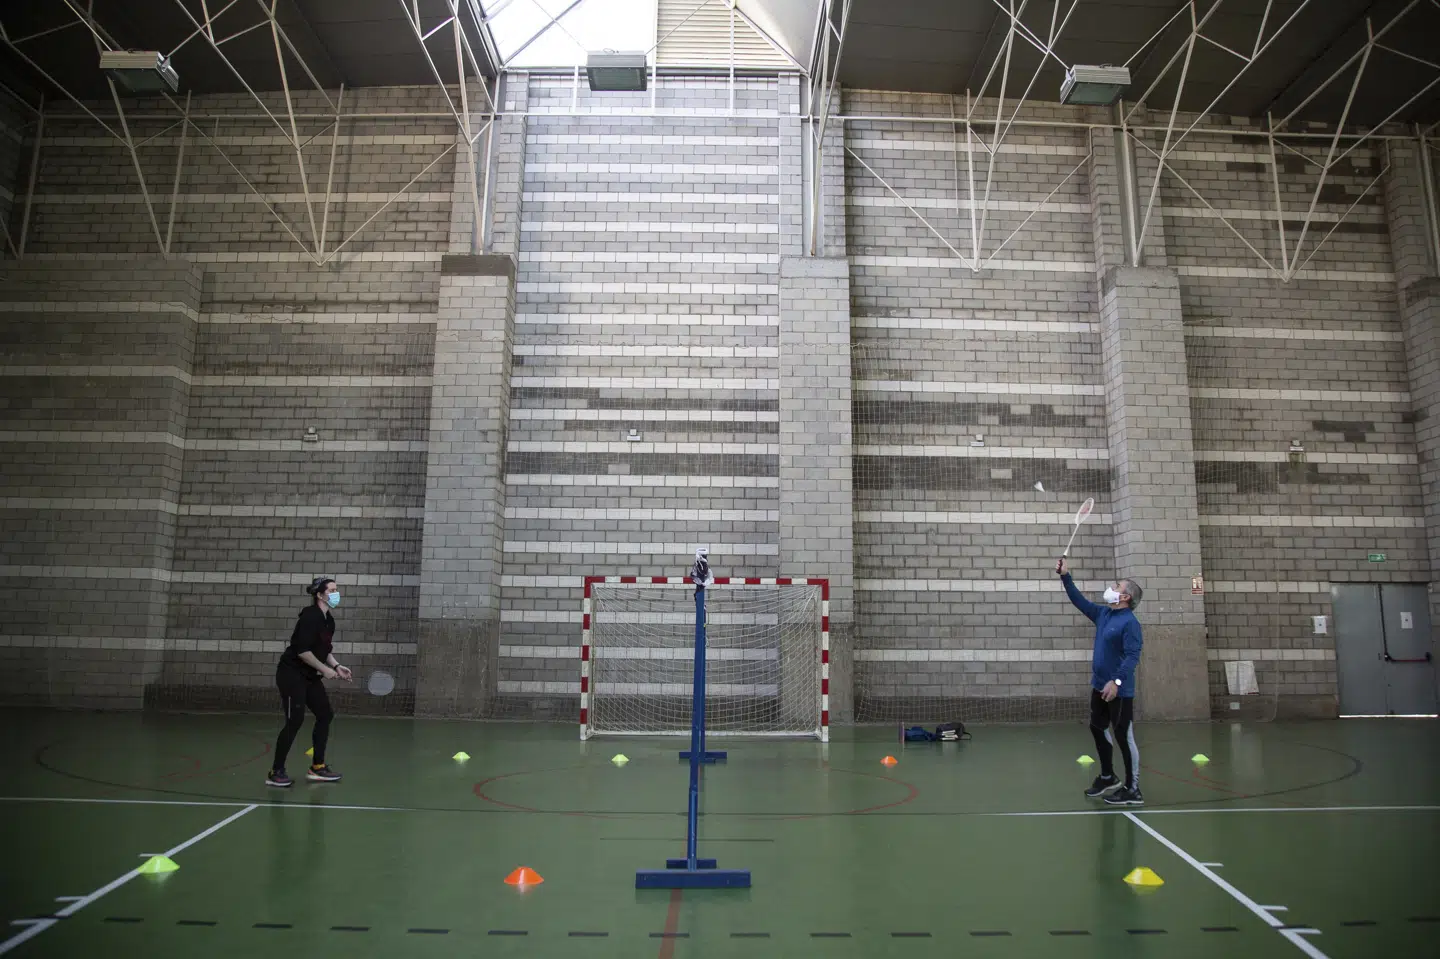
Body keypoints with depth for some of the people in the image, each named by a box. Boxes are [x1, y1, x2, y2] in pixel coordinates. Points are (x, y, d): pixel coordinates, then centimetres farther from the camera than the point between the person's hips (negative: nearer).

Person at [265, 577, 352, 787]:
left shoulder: (329, 621, 8)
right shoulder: (310, 616, -19)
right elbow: (302, 651, -24)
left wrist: (336, 667, 3)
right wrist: (324, 669, -19)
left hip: (309, 676, 9)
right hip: (292, 674, -9)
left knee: (325, 715, 7)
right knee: (295, 721, -10)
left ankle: (317, 768, 15)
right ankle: (275, 772, 2)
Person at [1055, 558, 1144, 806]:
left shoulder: (1130, 622, -17)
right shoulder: (1103, 614, 7)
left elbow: (1132, 656, -24)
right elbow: (1079, 600, 17)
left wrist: (1117, 681, -32)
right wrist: (1065, 577, 10)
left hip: (1119, 690, -9)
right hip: (1100, 686, 9)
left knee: (1124, 737, -2)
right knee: (1098, 729, 19)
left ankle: (1132, 790, 8)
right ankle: (1107, 778, 35)